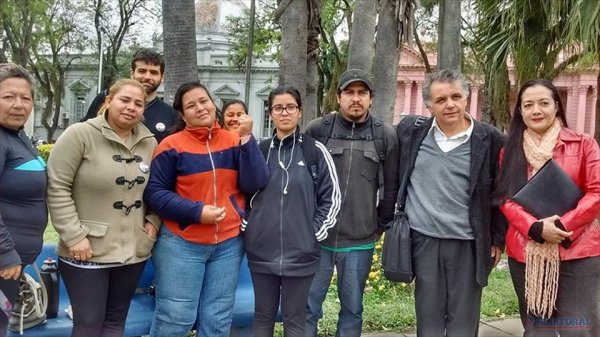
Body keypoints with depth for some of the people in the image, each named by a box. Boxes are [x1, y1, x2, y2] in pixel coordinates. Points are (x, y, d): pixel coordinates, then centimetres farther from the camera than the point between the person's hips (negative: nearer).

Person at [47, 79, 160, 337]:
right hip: (87, 252, -5)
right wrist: (74, 236, -17)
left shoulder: (149, 142, 6)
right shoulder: (80, 134, -10)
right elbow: (57, 188, -13)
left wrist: (153, 221, 2)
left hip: (134, 251, 5)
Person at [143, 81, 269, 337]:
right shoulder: (172, 146, -6)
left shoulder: (234, 141, 3)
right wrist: (196, 211, -17)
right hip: (181, 244, -3)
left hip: (229, 243, 3)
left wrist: (247, 138, -15)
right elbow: (155, 192, -7)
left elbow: (255, 184, -7)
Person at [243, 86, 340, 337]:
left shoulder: (315, 151, -1)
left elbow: (331, 197, 0)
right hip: (262, 251, 2)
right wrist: (246, 226, 3)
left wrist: (316, 232, -6)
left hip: (300, 252, -2)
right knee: (263, 316, 13)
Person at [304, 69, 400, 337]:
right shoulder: (317, 129, -1)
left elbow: (391, 187, 7)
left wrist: (380, 225, 7)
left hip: (360, 242, 1)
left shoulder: (386, 136, 1)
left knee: (352, 309, 13)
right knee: (308, 307, 6)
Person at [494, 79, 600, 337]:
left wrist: (561, 226, -15)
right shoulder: (510, 150, 9)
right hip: (525, 253, 3)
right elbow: (506, 198, 1)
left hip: (577, 251, -2)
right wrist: (536, 228, -15)